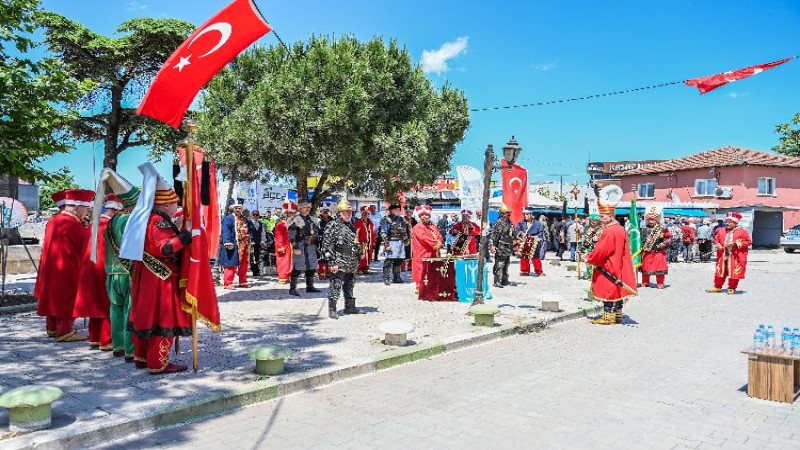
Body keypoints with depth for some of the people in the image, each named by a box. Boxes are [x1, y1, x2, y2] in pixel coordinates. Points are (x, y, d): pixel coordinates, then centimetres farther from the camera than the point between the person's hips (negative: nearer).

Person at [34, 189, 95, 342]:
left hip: (51, 268, 10)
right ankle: (64, 331, 6)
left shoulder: (53, 221, 7)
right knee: (67, 299, 0)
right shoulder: (73, 226, -23)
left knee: (54, 297, 18)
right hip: (67, 270, -10)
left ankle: (52, 328, 30)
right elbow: (86, 247, -16)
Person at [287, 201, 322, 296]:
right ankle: (292, 288, -2)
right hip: (299, 246, -6)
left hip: (311, 246, 7)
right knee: (297, 268, -8)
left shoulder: (313, 220, 15)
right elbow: (291, 236, -9)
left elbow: (317, 233, 23)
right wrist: (295, 247, -15)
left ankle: (310, 287, 22)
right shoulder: (295, 220, -5)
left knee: (311, 267, 11)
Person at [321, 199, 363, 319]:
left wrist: (359, 254, 22)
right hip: (339, 264, -8)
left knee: (350, 286, 17)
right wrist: (332, 262, -18)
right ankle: (332, 310, 5)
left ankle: (350, 307, 28)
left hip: (351, 264, 8)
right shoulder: (333, 226, -10)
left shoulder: (350, 226, 16)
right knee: (335, 287, -3)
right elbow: (327, 246, -14)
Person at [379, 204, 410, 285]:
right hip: (391, 243, -7)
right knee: (389, 261, -9)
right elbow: (383, 233, -11)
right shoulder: (386, 220, -5)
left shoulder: (402, 220, 16)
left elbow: (407, 230, 28)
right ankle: (386, 278, -6)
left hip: (401, 243, 7)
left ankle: (396, 277, 21)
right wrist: (387, 244, -17)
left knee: (398, 261, 10)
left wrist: (407, 239, 18)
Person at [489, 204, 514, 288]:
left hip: (508, 247, 10)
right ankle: (497, 281, -7)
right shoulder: (499, 222, -11)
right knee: (499, 264, -9)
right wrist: (493, 245, -22)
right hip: (501, 247, -10)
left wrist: (512, 246, 26)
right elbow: (494, 235, -16)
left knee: (506, 264, 15)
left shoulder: (509, 223, 17)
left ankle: (505, 280, 23)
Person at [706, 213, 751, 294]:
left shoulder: (742, 232, -3)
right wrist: (717, 245, -5)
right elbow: (716, 239, 15)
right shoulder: (721, 231, 9)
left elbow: (748, 241, -3)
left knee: (734, 272, 0)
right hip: (722, 256, 4)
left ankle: (732, 288, 13)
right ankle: (717, 287, 20)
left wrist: (738, 244, -17)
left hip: (735, 257, -4)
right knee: (720, 272, 9)